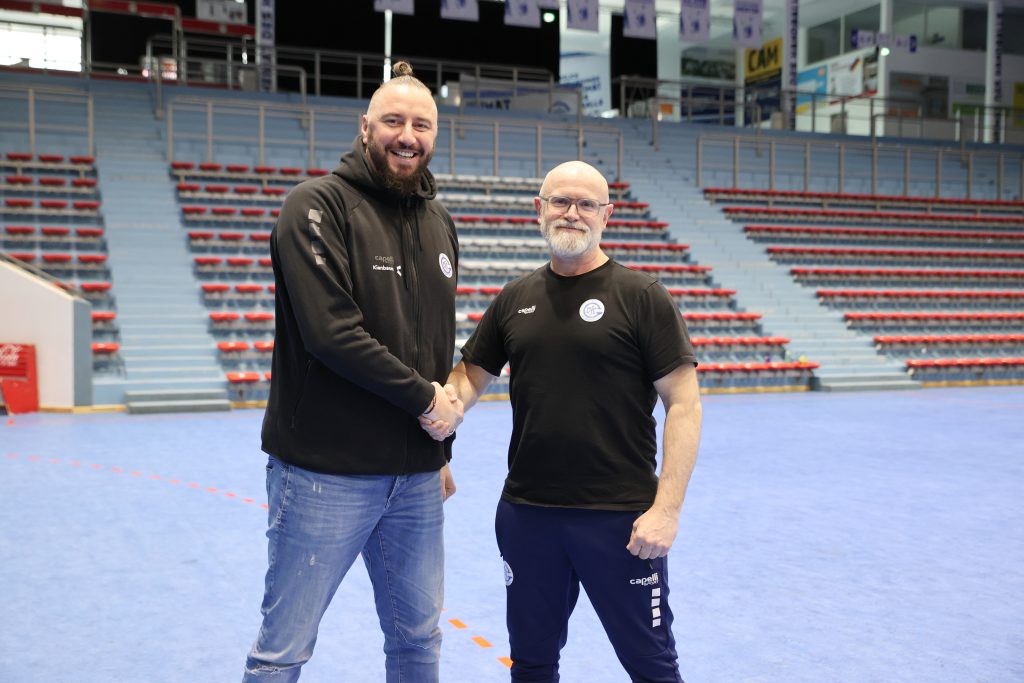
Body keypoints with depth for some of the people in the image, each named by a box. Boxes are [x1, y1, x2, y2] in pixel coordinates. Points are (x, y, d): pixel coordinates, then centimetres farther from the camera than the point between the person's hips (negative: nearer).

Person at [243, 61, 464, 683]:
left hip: (416, 478, 7)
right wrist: (424, 399, -12)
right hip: (326, 473, -6)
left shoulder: (440, 223, 13)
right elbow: (330, 331, -20)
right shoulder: (319, 205, -9)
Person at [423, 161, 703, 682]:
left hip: (621, 516, -4)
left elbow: (684, 404, -8)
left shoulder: (640, 296, -5)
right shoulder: (515, 299, 8)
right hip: (526, 513, 4)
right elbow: (471, 373, 15)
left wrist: (667, 507, -15)